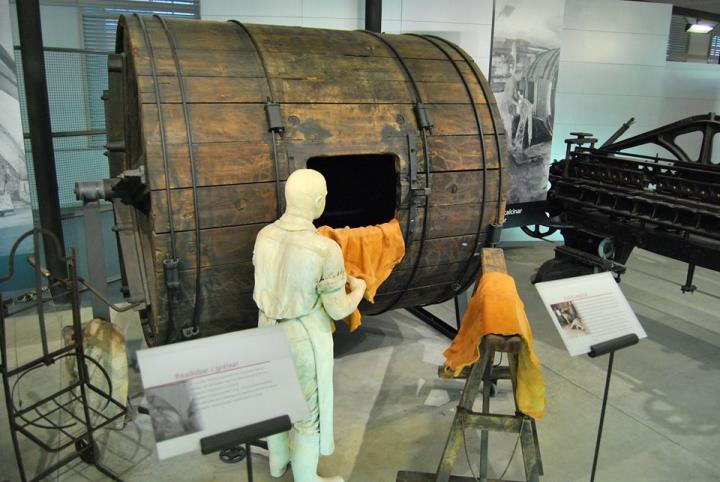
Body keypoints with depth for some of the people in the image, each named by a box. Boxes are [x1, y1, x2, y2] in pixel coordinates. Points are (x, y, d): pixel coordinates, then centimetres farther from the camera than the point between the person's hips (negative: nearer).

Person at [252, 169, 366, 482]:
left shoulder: (265, 236, -10)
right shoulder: (326, 250, -29)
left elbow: (265, 285, 5)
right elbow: (338, 310, -19)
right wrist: (359, 290, 2)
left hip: (270, 328, 7)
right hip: (305, 338, -6)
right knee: (309, 410, 14)